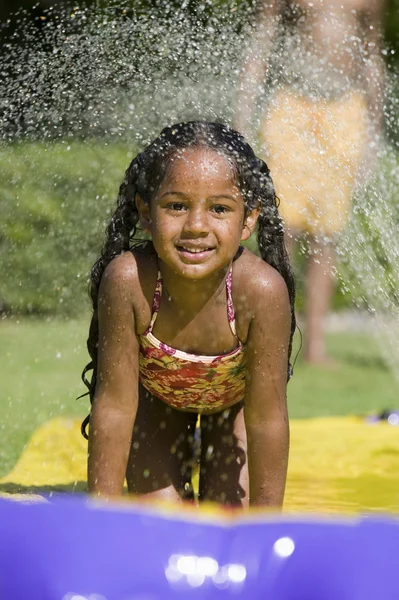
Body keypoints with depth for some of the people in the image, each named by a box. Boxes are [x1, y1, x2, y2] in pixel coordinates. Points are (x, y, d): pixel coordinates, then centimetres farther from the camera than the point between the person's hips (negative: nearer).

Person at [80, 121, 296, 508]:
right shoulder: (127, 280, -41)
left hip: (236, 395, 0)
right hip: (156, 393, 0)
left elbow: (266, 419, -32)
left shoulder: (262, 290, -42)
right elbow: (114, 406, -32)